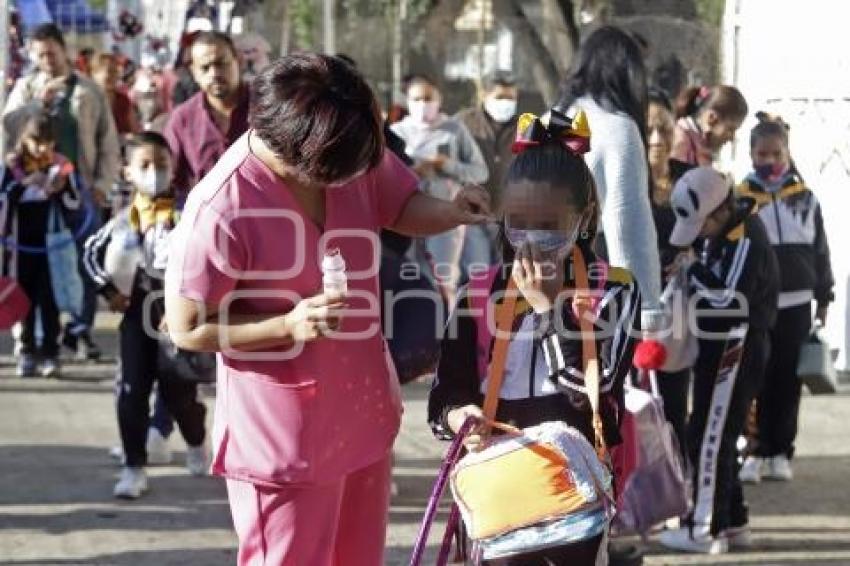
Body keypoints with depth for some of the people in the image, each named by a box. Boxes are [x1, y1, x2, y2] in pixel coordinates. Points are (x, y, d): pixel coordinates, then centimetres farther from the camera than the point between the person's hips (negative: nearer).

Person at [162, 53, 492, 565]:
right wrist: (289, 325, -27)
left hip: (365, 416, 7)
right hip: (283, 438, -7)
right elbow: (188, 328, -16)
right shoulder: (220, 211, -26)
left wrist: (450, 213, -12)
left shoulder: (352, 151, -8)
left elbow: (401, 206, 11)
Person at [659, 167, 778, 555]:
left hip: (735, 351, -10)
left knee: (709, 437, -6)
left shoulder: (746, 242, -21)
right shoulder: (722, 232, 9)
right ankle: (733, 522, 25)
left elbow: (728, 301, -28)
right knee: (718, 436, 16)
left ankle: (707, 529, -2)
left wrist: (694, 273, -16)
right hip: (721, 348, 10)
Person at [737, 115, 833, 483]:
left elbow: (820, 250, 13)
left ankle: (780, 453, 13)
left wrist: (824, 298, 13)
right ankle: (754, 451, 4)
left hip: (795, 304, 3)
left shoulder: (805, 199, 7)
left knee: (788, 381, 6)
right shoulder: (741, 199, -3)